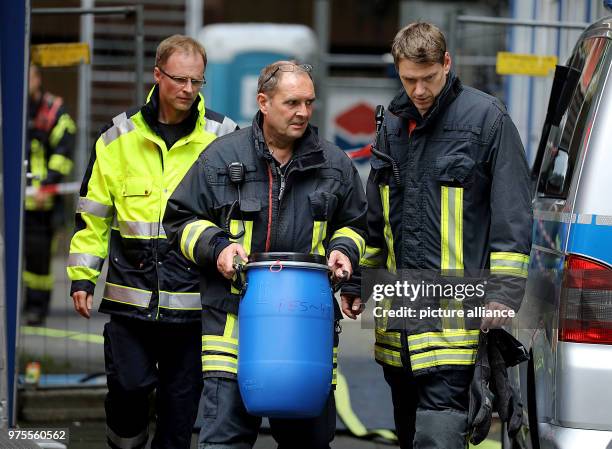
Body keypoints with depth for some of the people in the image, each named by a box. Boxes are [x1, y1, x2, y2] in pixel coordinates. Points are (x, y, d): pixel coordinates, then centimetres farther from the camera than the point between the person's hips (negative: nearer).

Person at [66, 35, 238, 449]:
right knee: (129, 384, -4)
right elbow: (93, 214, 11)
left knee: (182, 398, 5)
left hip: (193, 297, 0)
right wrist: (82, 276, 7)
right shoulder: (120, 138, 5)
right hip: (131, 292, 0)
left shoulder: (224, 138, 2)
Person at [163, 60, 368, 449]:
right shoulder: (221, 157, 2)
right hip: (233, 312, -2)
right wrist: (216, 246, -8)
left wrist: (343, 250, 2)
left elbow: (354, 224, 22)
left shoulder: (335, 164, 9)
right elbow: (181, 219, 8)